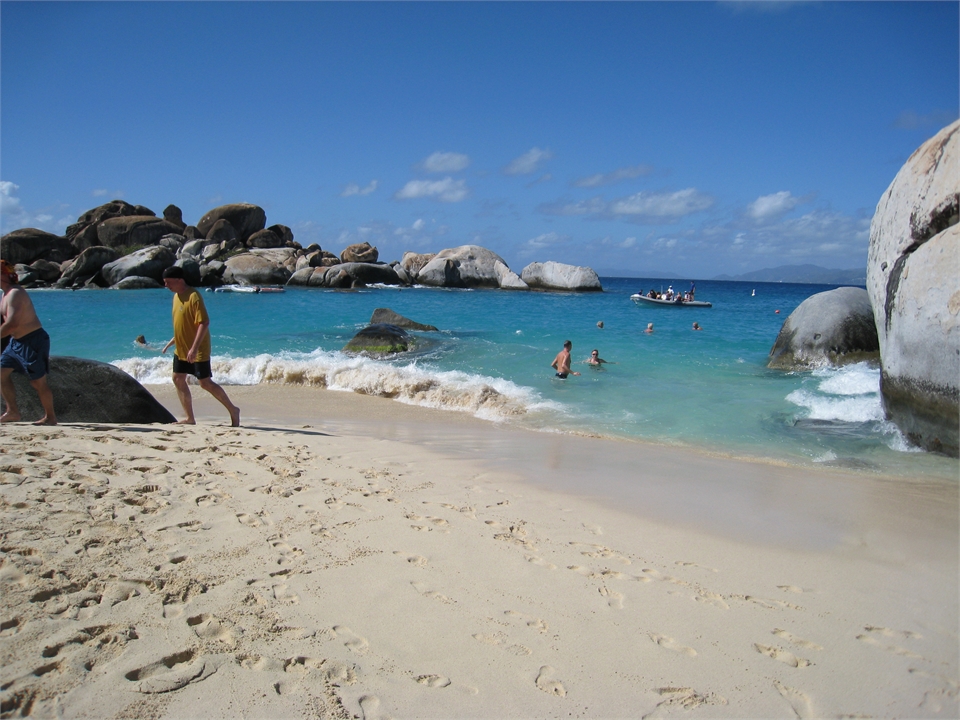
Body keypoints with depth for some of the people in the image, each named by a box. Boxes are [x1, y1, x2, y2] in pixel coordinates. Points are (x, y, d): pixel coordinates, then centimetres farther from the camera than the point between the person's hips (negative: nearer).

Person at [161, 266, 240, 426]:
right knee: (178, 379, 7)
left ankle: (233, 410, 7)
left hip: (198, 350, -9)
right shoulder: (176, 296, 10)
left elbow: (204, 323, -25)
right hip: (181, 349, 9)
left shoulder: (193, 296, -19)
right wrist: (171, 342, 22)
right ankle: (190, 418, 14)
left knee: (205, 383, -6)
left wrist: (194, 348, -29)